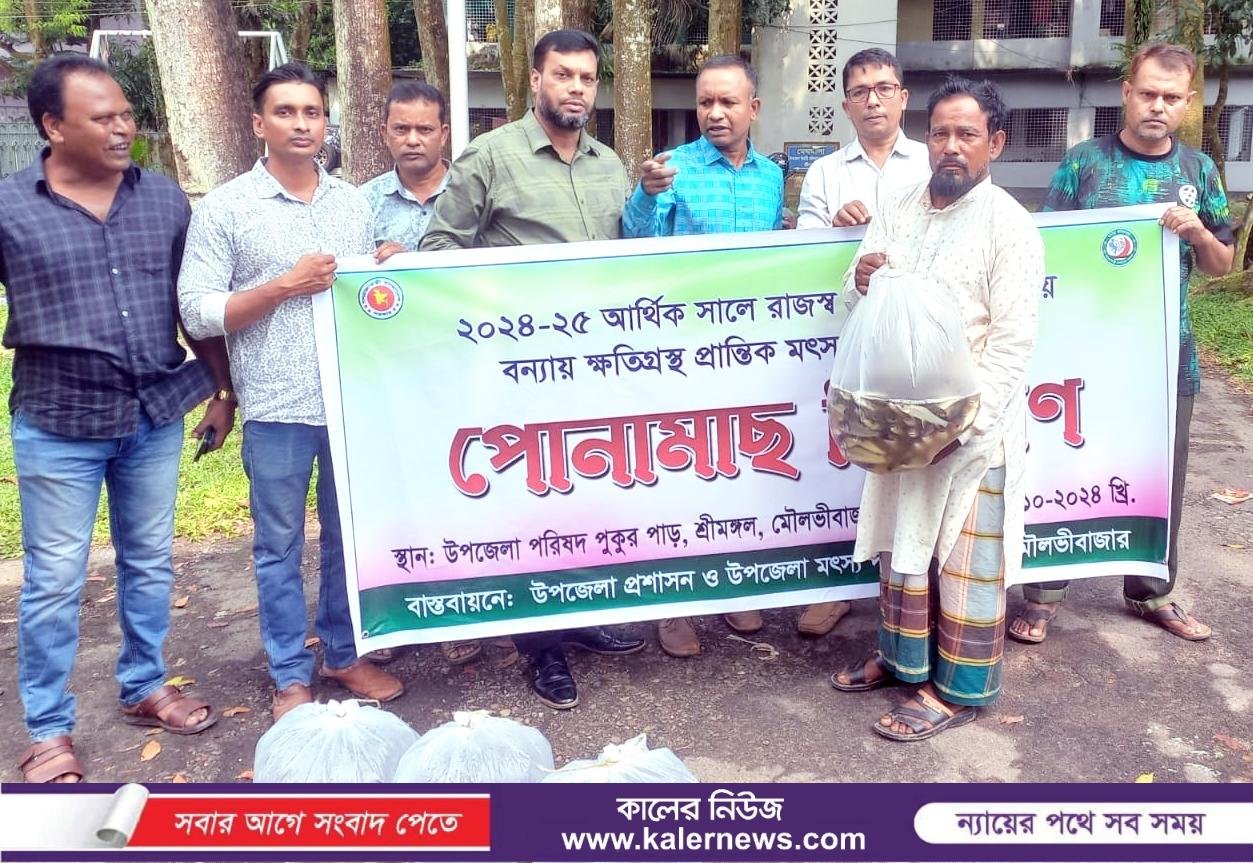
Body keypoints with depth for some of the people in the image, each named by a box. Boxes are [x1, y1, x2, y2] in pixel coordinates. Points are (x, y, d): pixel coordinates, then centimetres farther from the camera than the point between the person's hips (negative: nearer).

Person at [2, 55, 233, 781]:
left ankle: (145, 688, 34)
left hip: (156, 418, 3)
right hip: (59, 427, -3)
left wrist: (223, 392, 8)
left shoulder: (166, 200, 2)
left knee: (150, 564, 15)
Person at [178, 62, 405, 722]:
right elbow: (197, 314, -7)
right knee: (280, 545, 8)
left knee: (350, 537, 14)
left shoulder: (354, 203, 10)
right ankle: (291, 675, 23)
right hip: (276, 409, -3)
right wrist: (285, 285, -15)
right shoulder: (224, 208, -2)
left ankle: (344, 654, 31)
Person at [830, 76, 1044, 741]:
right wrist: (859, 281, -11)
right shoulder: (896, 209, 7)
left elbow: (1012, 342, -13)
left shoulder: (1009, 225, -9)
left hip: (974, 423, -5)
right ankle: (901, 655, 34)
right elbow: (858, 304, 12)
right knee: (901, 540, 16)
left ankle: (958, 689, 18)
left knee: (965, 556, 4)